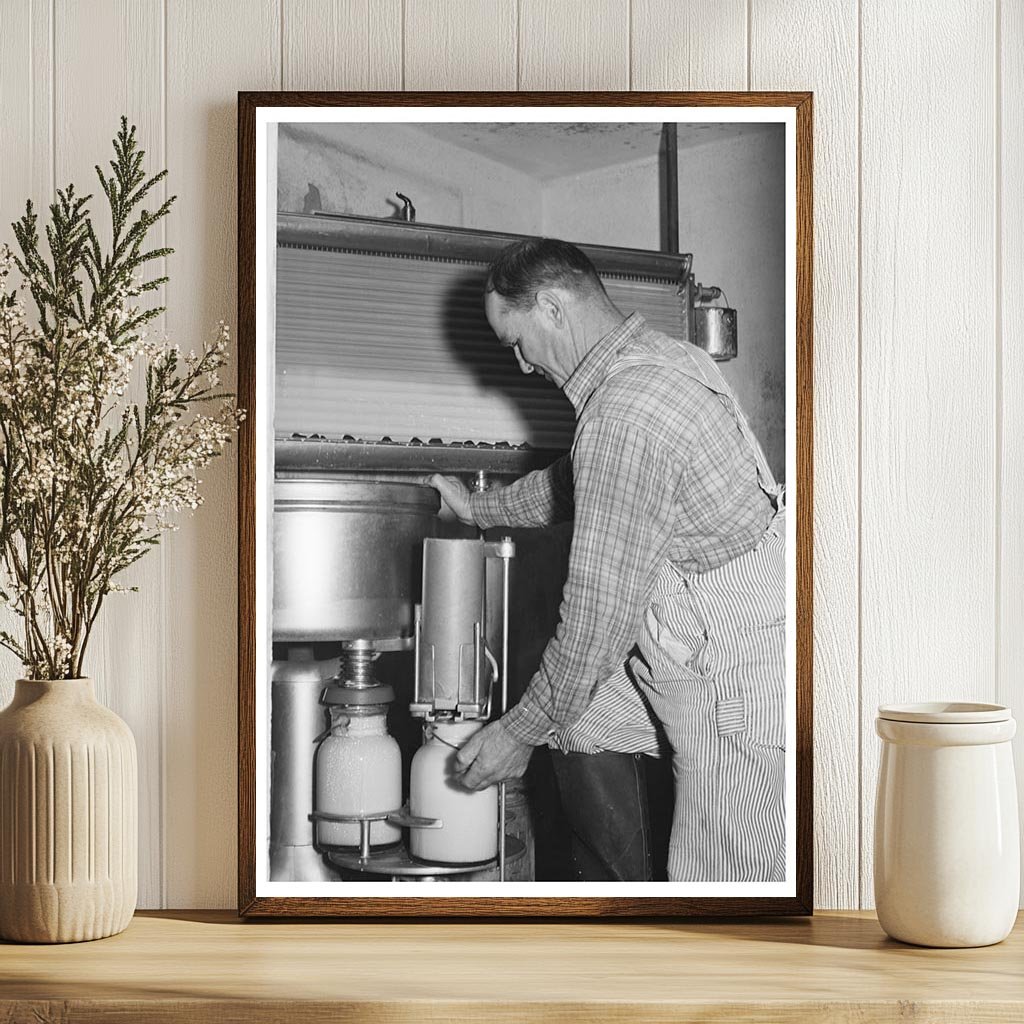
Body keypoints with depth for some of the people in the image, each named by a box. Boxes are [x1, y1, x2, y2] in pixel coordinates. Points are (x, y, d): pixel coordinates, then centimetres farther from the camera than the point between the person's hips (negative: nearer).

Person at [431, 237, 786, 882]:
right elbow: (580, 484, 27)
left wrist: (521, 733, -9)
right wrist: (480, 508, 39)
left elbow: (602, 610, -21)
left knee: (721, 884, -3)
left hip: (734, 683, -10)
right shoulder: (669, 358, 7)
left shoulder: (623, 416, -25)